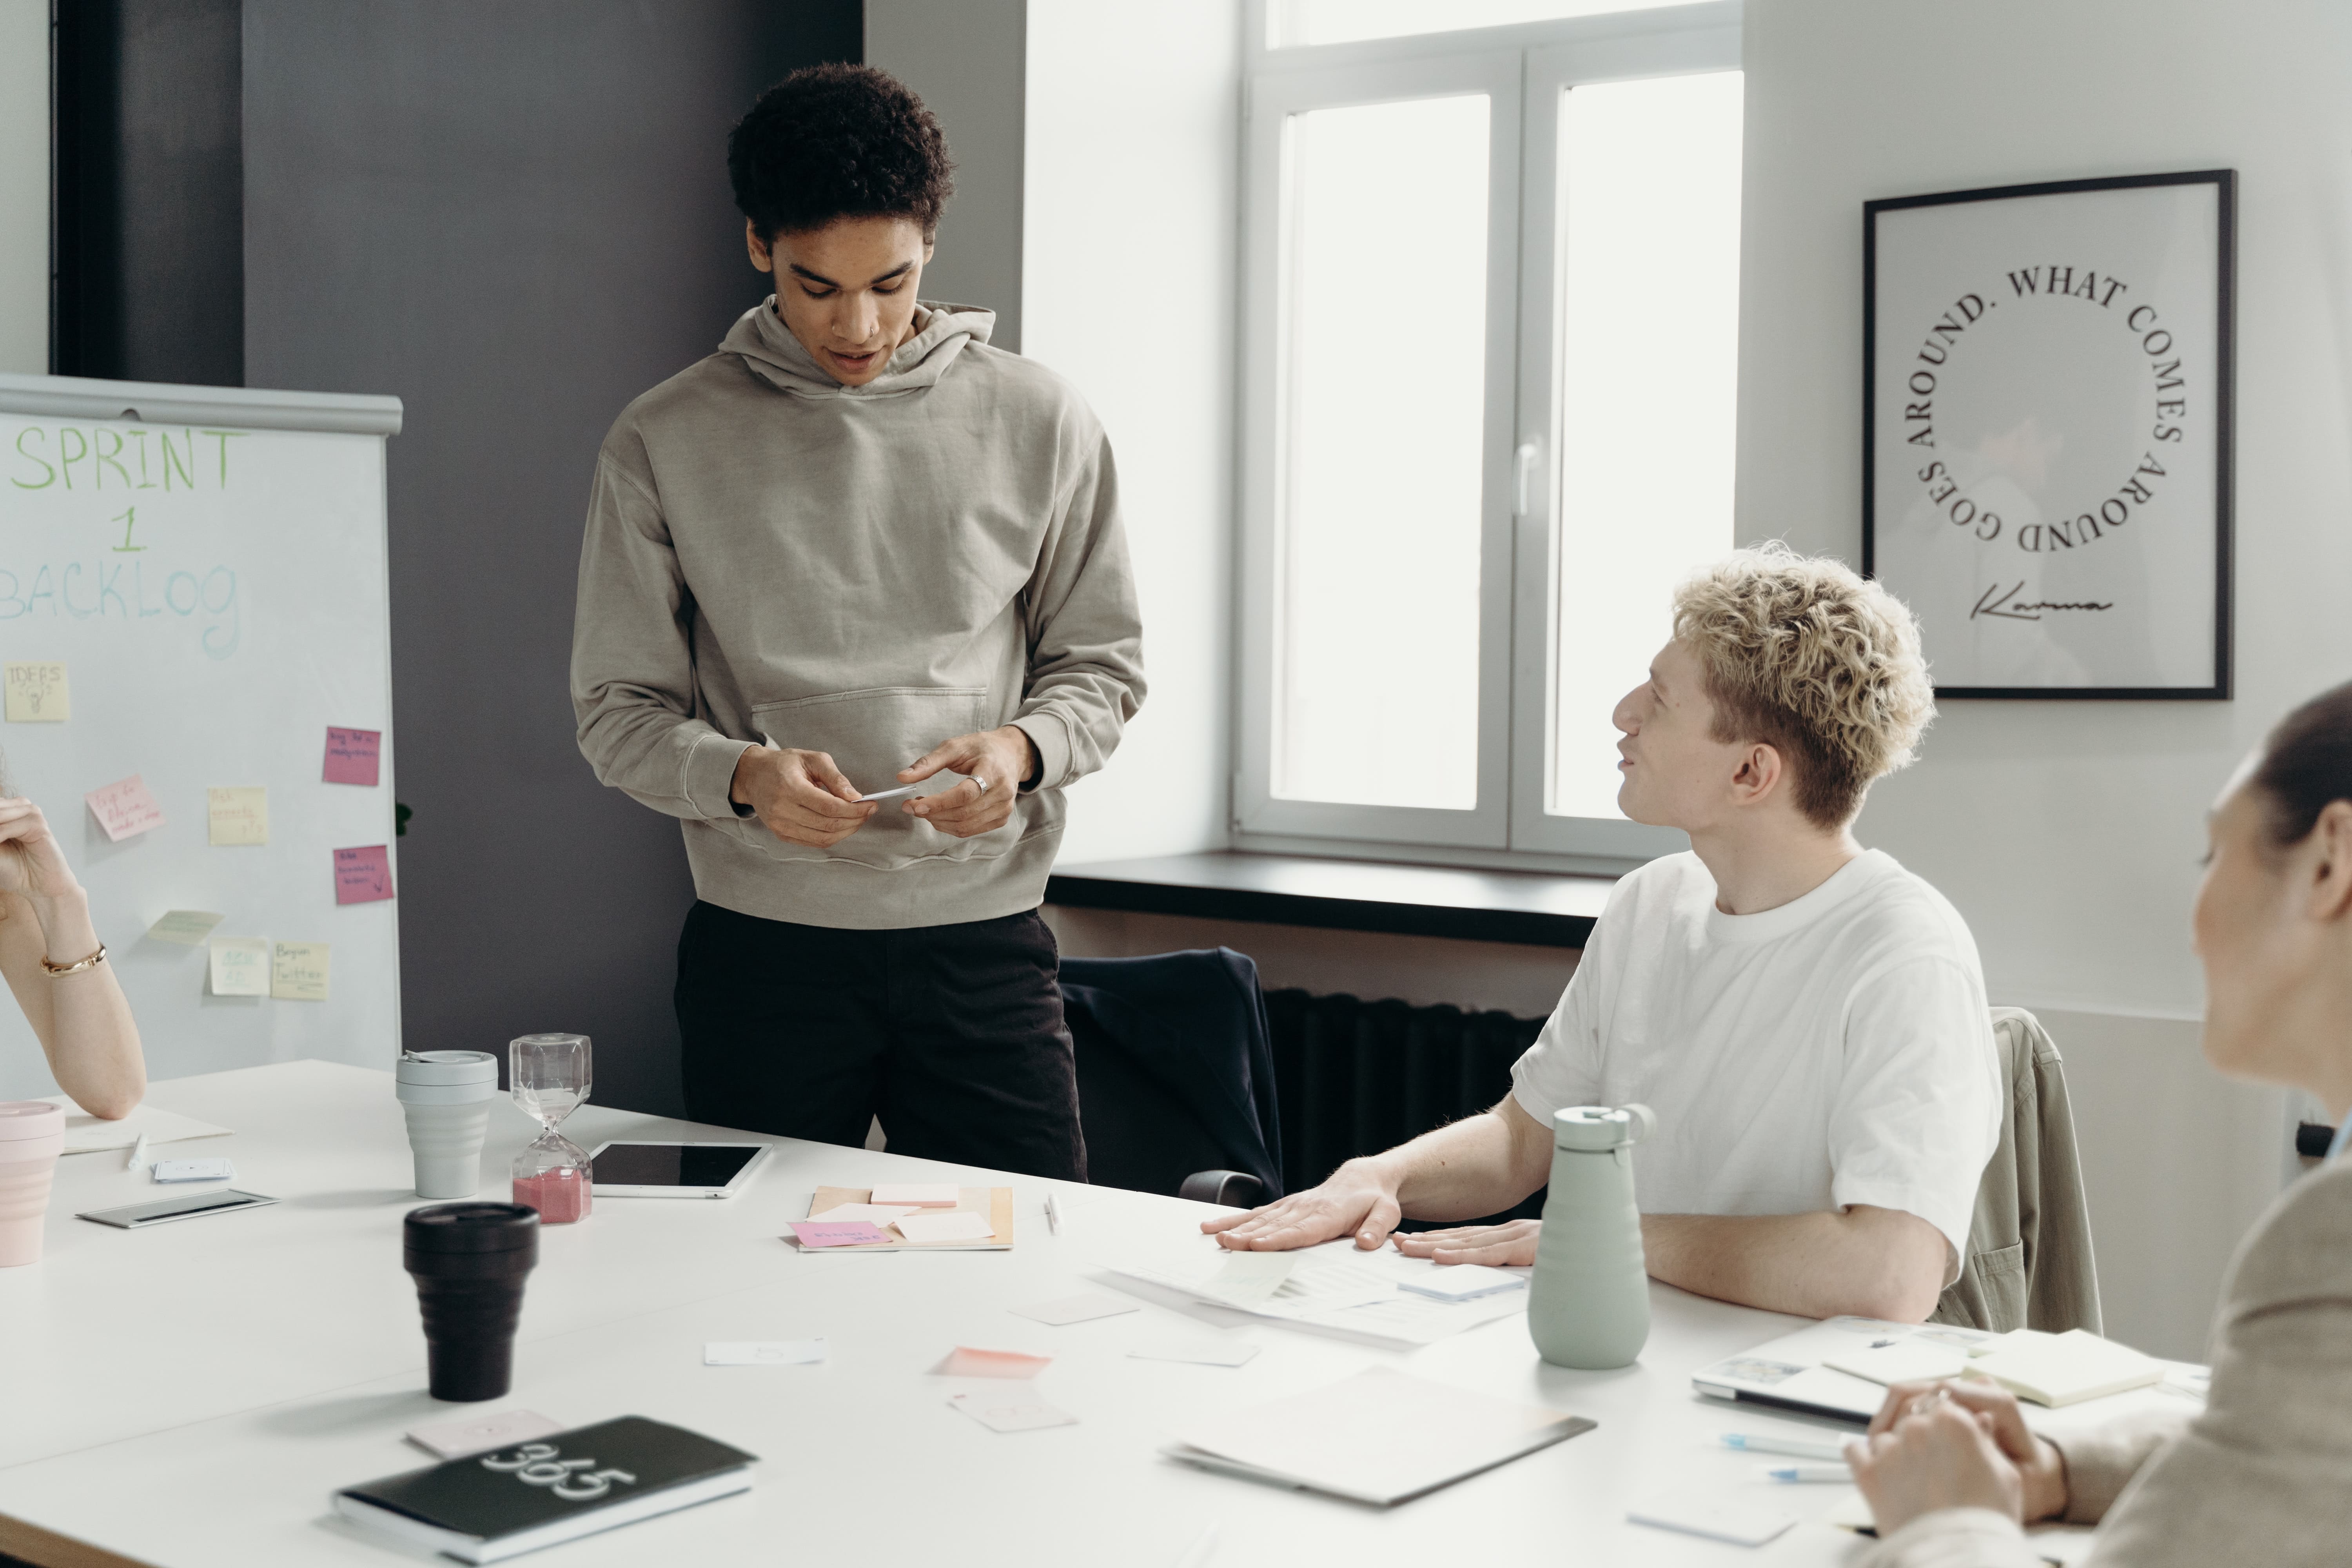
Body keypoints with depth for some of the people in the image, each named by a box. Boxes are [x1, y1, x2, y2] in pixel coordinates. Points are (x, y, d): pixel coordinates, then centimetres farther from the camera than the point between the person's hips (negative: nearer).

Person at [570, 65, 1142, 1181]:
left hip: (982, 934, 1)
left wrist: (1022, 748, -11)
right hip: (762, 950, 0)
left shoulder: (1038, 424, 5)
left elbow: (1102, 666, 10)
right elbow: (619, 711, 4)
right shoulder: (665, 443, 3)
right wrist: (742, 775, -16)